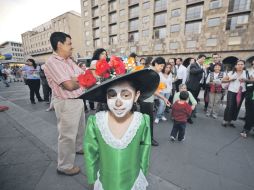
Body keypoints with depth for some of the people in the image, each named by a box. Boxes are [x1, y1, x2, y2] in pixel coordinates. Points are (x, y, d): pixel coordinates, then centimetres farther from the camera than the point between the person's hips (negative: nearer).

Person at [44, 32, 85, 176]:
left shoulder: (69, 60, 11)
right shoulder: (53, 62, -16)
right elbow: (70, 85, -23)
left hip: (78, 99, 9)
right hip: (67, 103, -9)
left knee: (80, 128, 25)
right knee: (68, 135, 5)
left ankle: (79, 147, 50)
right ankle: (65, 166, 26)